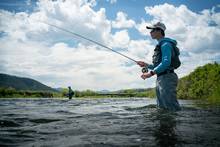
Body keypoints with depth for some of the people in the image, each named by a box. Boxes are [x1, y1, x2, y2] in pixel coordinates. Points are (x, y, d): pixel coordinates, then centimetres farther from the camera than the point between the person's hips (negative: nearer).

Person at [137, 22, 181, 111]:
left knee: (172, 108, -13)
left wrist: (151, 73, -22)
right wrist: (146, 65, 19)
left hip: (167, 78, -10)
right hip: (161, 79, 10)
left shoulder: (165, 43, -7)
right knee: (162, 108, 11)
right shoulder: (160, 45, 23)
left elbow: (166, 63, -21)